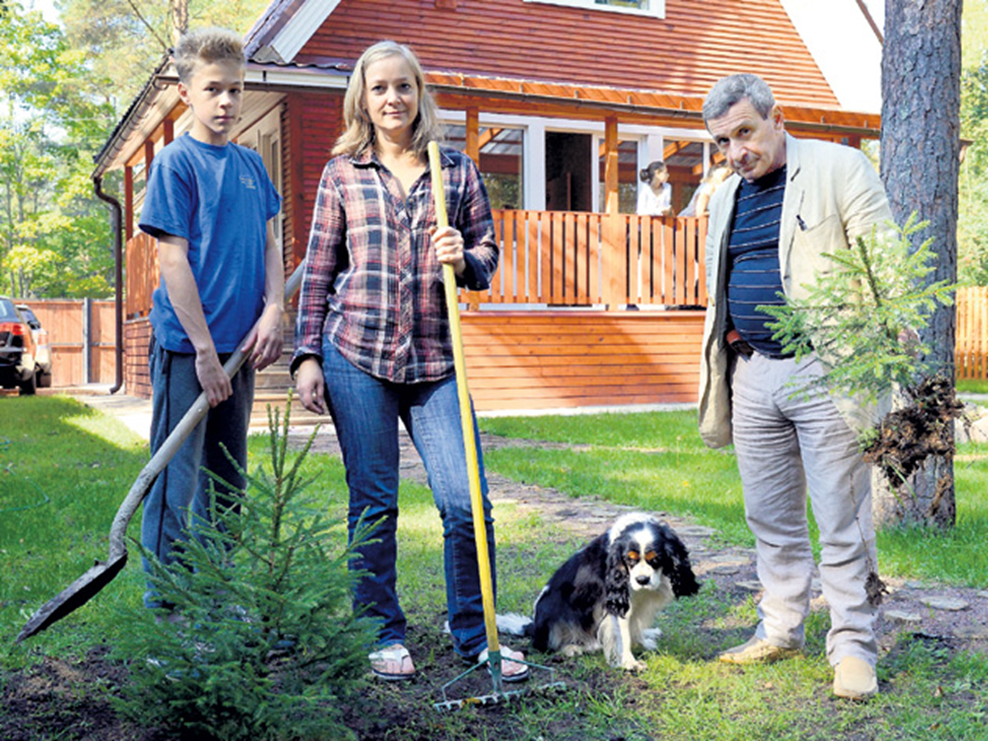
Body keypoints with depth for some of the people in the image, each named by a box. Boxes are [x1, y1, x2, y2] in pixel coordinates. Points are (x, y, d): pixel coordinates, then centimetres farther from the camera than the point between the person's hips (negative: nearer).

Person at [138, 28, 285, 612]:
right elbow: (174, 261, -11)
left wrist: (273, 313, -2)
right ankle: (163, 608, 10)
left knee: (227, 482, 14)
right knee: (176, 485, -2)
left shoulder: (251, 163, 12)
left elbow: (269, 245, 15)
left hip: (239, 345, 7)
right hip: (186, 346, -7)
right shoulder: (175, 162, -7)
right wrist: (205, 351, -15)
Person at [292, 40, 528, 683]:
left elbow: (488, 256, 11)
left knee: (466, 502, -4)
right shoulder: (342, 173, 8)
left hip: (435, 358, 1)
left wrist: (462, 261, -12)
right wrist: (308, 355, 3)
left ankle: (475, 634, 14)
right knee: (373, 503, 5)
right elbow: (318, 271, 10)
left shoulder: (458, 169, 10)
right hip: (356, 354, 0)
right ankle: (383, 633, 21)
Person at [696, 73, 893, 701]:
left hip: (826, 371, -6)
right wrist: (716, 383, 17)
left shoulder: (839, 169, -2)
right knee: (771, 518, 13)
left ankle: (854, 648, 12)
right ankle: (780, 631, 27)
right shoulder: (726, 199, 17)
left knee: (842, 520, -1)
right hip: (752, 373, 6)